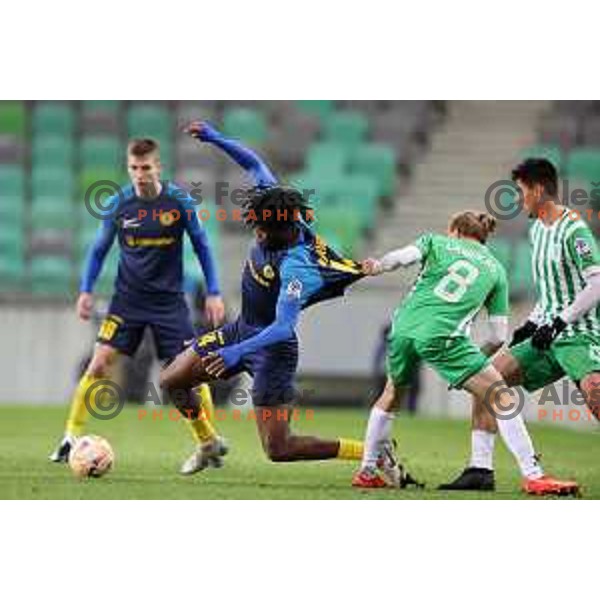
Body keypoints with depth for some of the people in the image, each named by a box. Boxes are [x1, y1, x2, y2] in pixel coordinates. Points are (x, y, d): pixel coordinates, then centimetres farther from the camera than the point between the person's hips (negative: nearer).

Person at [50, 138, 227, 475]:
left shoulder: (179, 202, -8)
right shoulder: (118, 205, -5)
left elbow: (201, 246, 2)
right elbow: (100, 249, 8)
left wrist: (214, 293, -1)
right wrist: (86, 291, 1)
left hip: (169, 300, -1)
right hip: (128, 298, 1)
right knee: (100, 363, -11)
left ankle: (210, 442, 13)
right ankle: (72, 436, -2)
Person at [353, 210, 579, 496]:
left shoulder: (436, 242, 21)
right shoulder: (495, 269, 22)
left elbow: (401, 257, 0)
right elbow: (499, 336, 16)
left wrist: (376, 267, 20)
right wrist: (476, 357, 31)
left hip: (404, 327, 3)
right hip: (441, 334, -3)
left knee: (393, 392, 31)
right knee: (500, 397, 1)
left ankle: (366, 471, 35)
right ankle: (533, 476, -9)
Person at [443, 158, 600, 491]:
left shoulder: (573, 230, -13)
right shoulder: (536, 230, 15)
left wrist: (559, 322, -19)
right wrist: (533, 323, 14)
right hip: (548, 336, 9)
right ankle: (480, 467, 4)